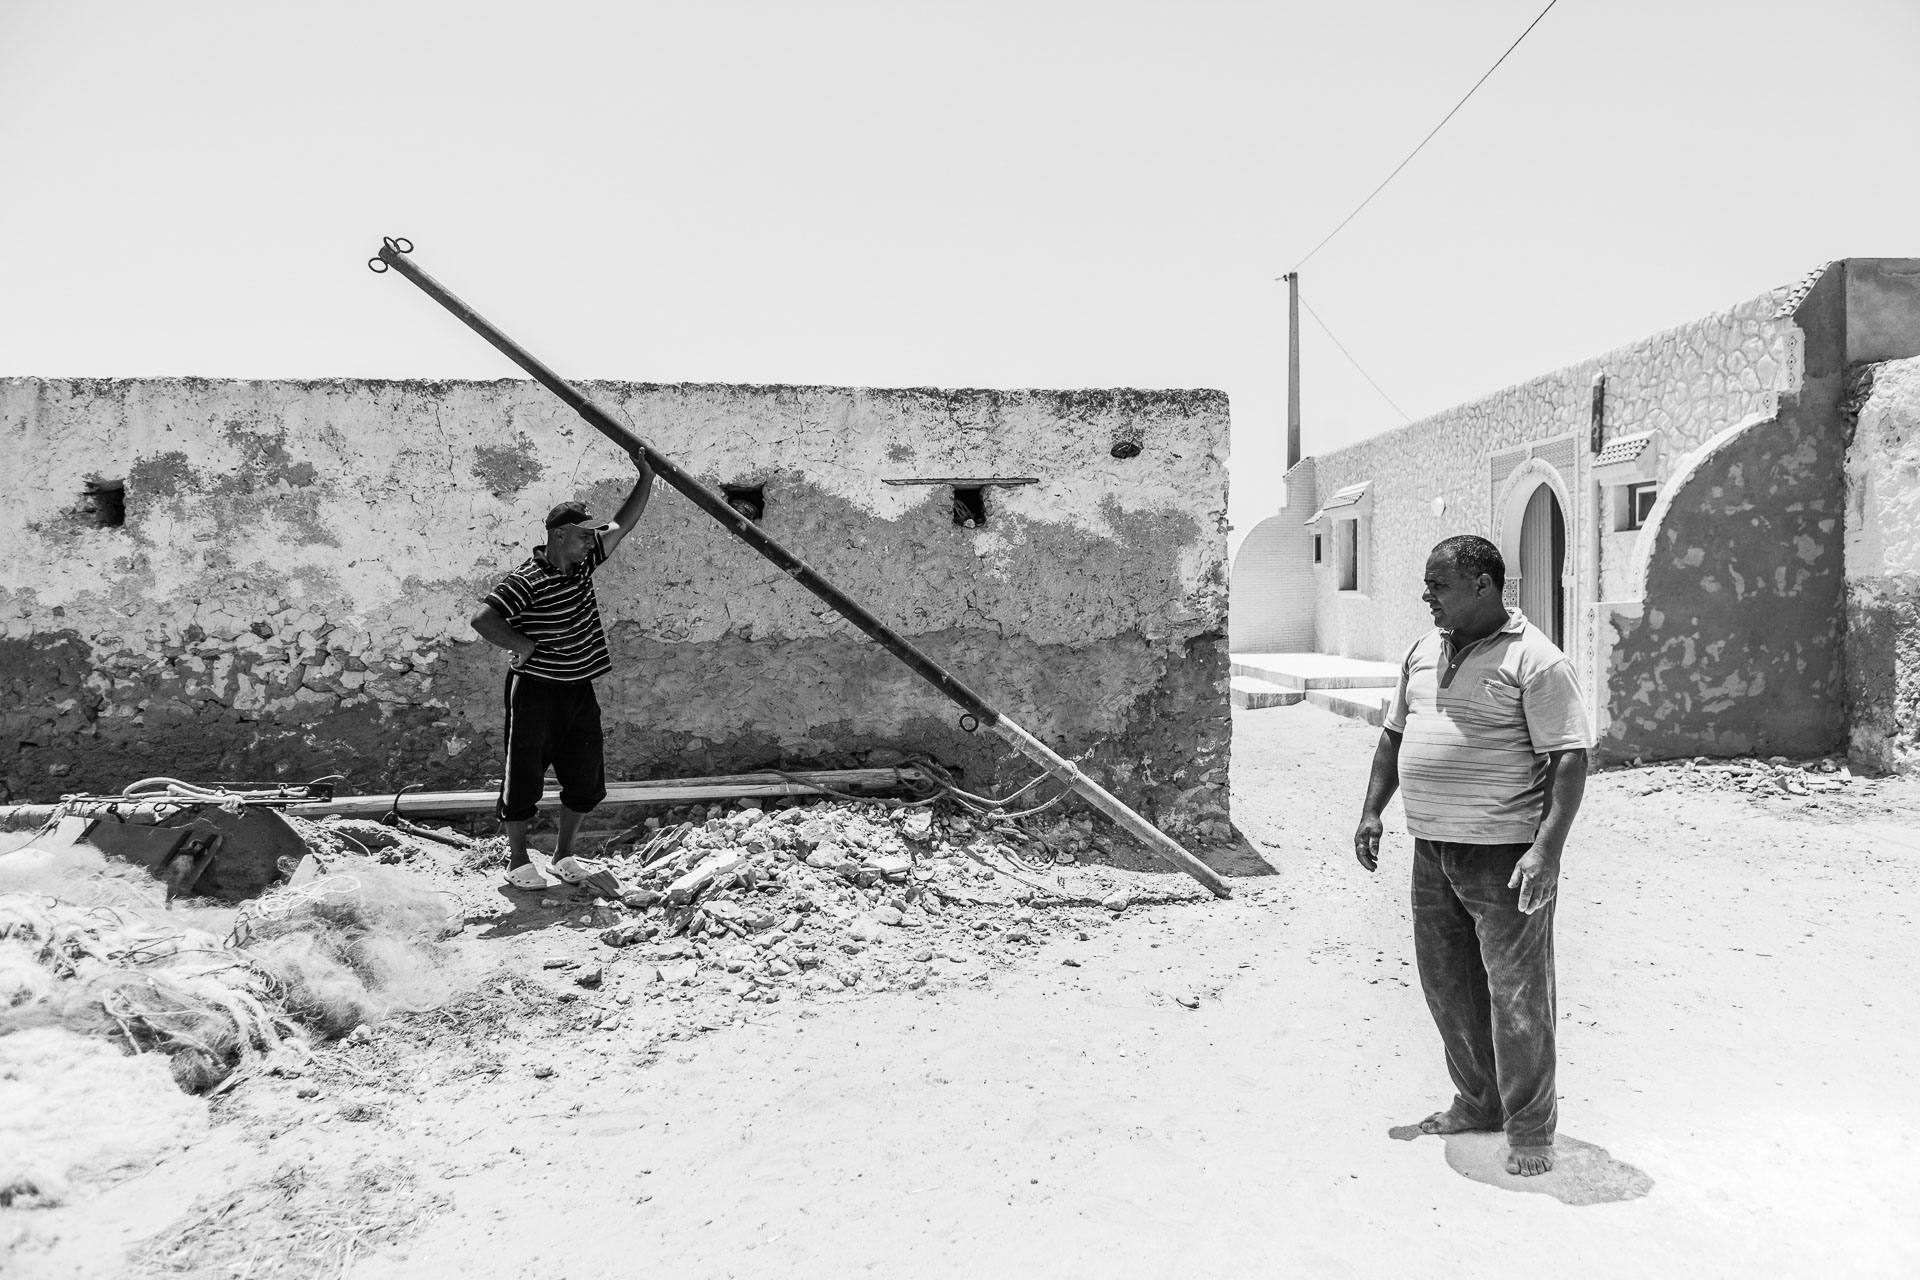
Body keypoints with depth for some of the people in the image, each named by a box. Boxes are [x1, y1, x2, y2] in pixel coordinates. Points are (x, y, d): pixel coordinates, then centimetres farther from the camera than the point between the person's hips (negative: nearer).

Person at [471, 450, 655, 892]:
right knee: (524, 776, 6)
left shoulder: (584, 562, 5)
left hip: (579, 689, 8)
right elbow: (482, 620, -21)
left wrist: (646, 478, 4)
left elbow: (622, 525, 9)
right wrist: (523, 646, -20)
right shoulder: (527, 581, -17)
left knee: (586, 780, 12)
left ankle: (564, 856, 27)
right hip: (536, 691, -7)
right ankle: (518, 861, 21)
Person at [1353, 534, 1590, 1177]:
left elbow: (1570, 758, -15)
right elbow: (1394, 735, 19)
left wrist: (1547, 848, -22)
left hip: (1505, 853, -7)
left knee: (1517, 993, 1)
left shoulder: (1535, 660, -12)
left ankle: (1530, 1130, 17)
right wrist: (1371, 812, 13)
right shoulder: (1423, 652, 11)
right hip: (1432, 851, 8)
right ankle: (1478, 1101, 33)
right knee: (1446, 983, 16)